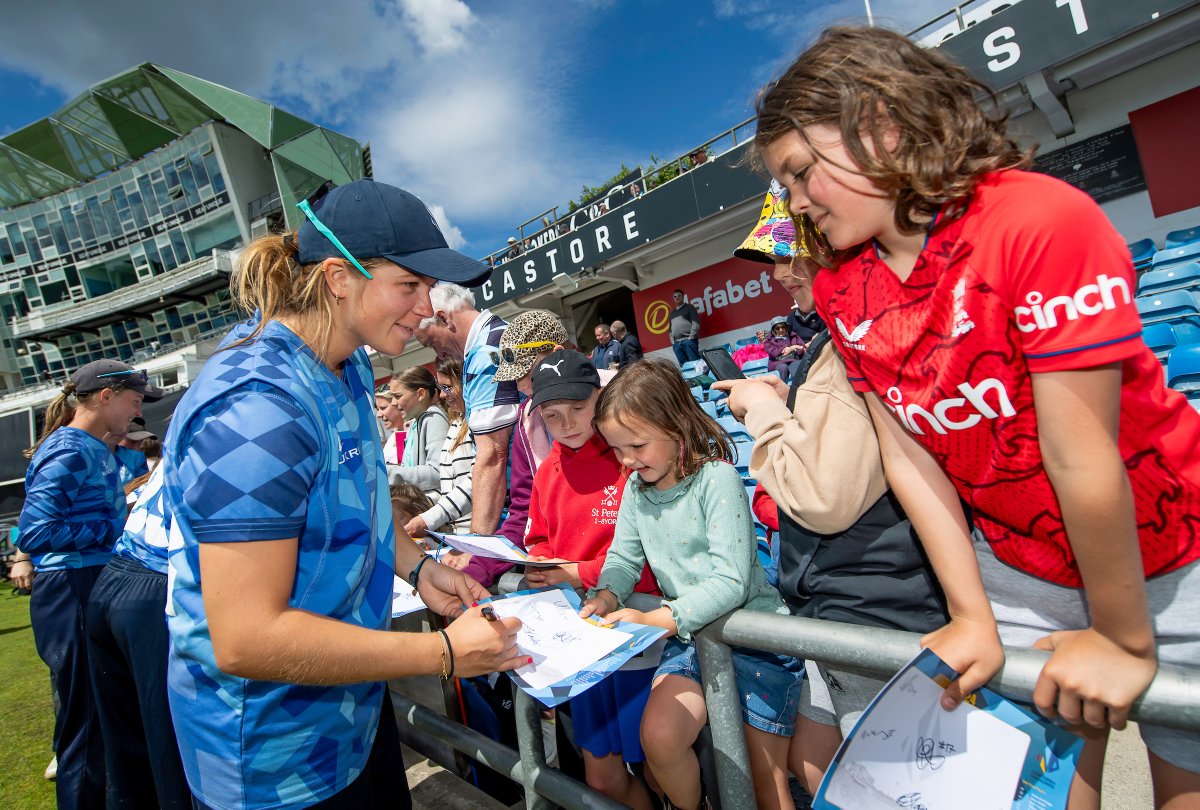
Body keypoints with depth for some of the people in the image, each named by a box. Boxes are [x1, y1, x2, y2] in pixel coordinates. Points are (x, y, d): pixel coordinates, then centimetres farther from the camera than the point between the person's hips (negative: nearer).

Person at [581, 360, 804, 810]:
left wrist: (657, 620, -33)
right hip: (690, 636, 5)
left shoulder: (716, 479, -20)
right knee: (658, 735, -13)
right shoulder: (635, 489, 1)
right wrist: (606, 595, -15)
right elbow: (624, 558, 6)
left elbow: (730, 581, -25)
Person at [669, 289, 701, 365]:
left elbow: (696, 323, -2)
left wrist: (691, 337, -11)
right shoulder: (672, 312, 24)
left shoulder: (689, 307, 8)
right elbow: (670, 328, 25)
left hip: (688, 340, -5)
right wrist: (672, 340, 9)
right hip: (676, 343, 5)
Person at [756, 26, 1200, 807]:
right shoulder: (841, 288, -8)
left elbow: (1080, 458, -24)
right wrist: (974, 620, -8)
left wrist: (1123, 639, -16)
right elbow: (907, 457, -9)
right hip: (1019, 569, 4)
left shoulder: (1043, 222, -26)